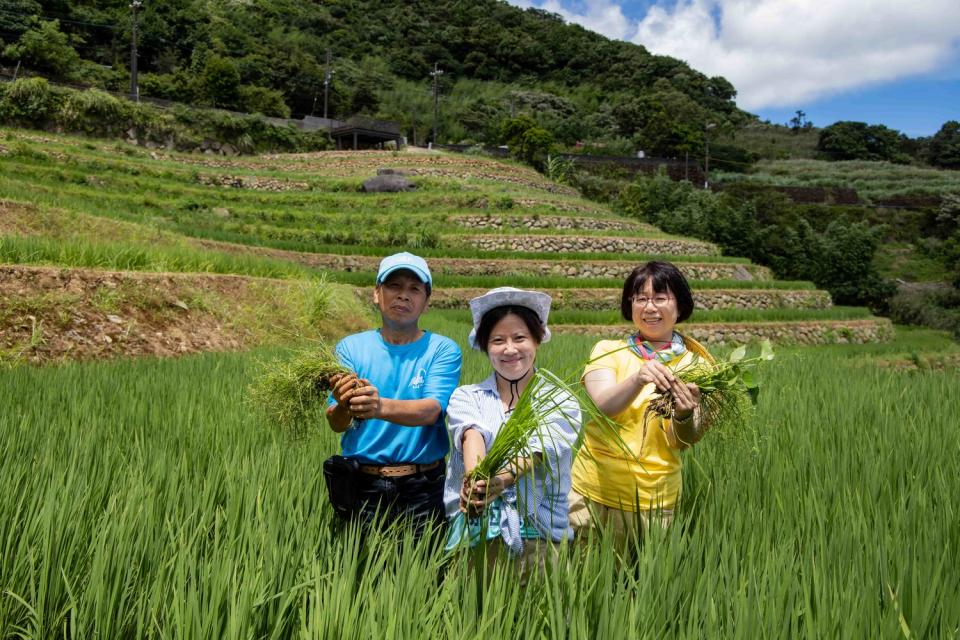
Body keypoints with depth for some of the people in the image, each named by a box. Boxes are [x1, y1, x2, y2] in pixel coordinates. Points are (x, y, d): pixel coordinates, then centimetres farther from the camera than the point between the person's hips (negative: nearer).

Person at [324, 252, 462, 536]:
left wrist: (381, 407, -36)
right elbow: (336, 425, -6)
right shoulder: (350, 347, 3)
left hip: (422, 491, -1)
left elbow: (431, 411, -18)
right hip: (360, 488, 1)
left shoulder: (443, 350, -2)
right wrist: (343, 408, -30)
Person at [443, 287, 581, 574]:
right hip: (473, 531, 1)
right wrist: (476, 479, -32)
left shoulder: (561, 402, 7)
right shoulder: (465, 397, 10)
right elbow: (473, 436, -12)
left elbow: (540, 450, -12)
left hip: (540, 532, 0)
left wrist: (502, 479, -32)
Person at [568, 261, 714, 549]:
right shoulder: (608, 350, -1)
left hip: (655, 503, 0)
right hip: (594, 492, 0)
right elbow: (602, 406, -19)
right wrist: (638, 379, -37)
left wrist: (684, 415, -29)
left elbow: (684, 442, -8)